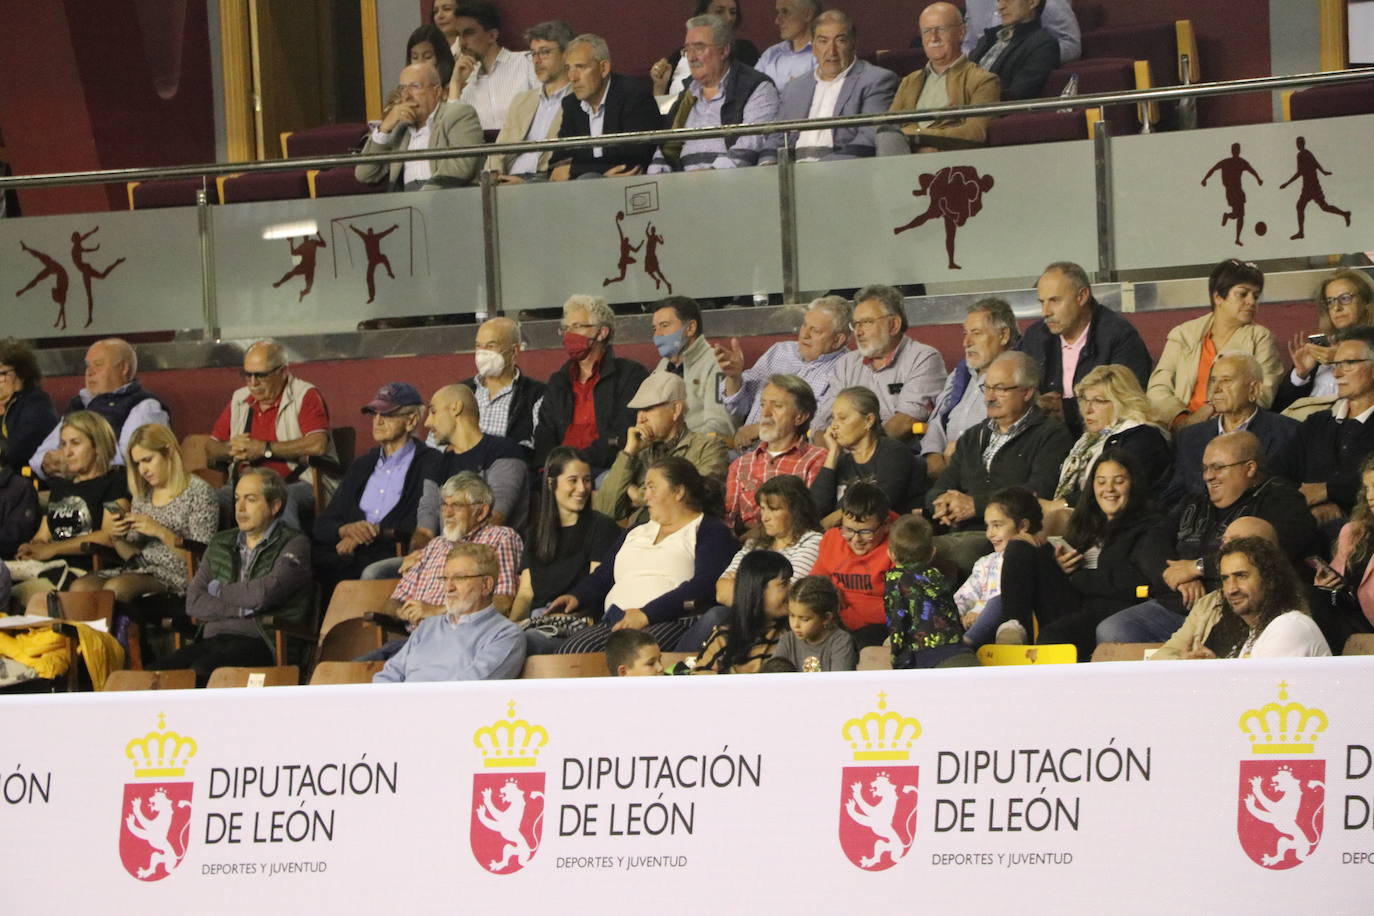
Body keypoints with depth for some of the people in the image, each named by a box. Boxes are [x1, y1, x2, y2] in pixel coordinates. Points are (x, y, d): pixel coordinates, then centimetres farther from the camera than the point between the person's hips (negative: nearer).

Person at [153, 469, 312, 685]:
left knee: (199, 674, -37)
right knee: (155, 673, -26)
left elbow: (262, 594, -10)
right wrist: (245, 611, -3)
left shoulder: (294, 545, 6)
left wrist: (217, 590, 9)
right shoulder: (220, 544, 24)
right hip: (211, 640, 5)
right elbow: (194, 602, 11)